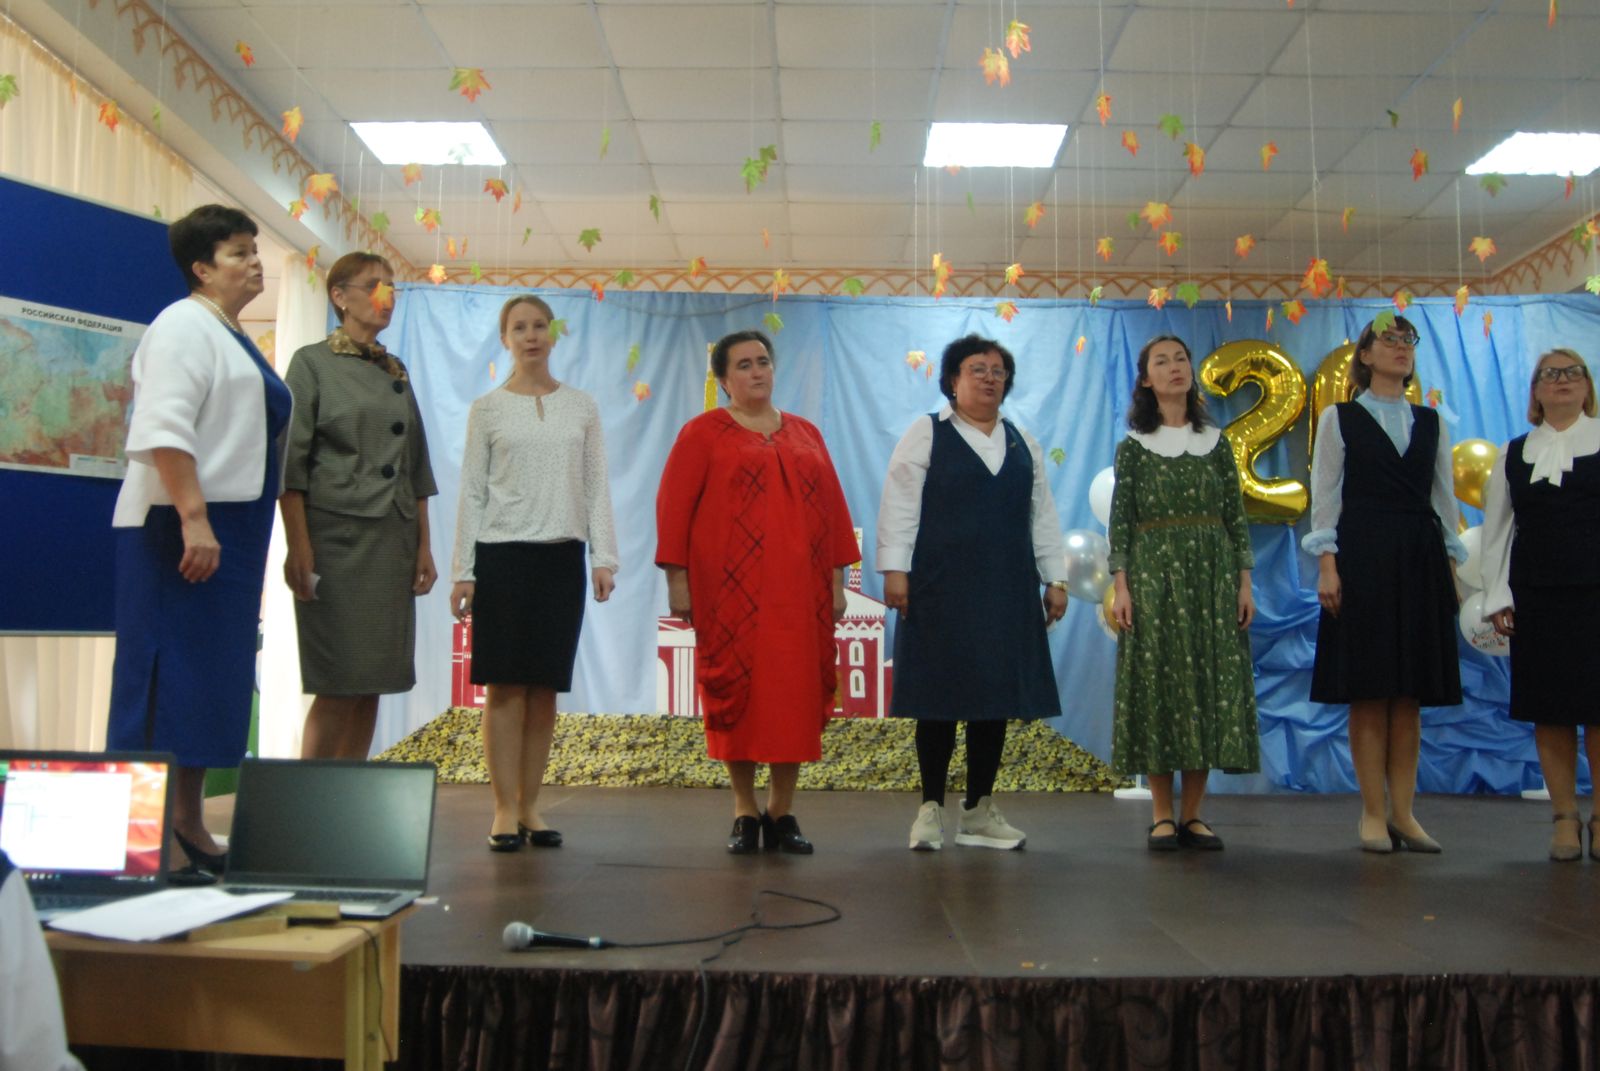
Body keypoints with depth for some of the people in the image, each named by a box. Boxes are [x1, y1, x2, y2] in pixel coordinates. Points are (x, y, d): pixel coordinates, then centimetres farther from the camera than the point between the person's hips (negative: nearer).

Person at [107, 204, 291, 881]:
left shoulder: (235, 339, 20)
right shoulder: (184, 326, -8)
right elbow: (162, 428, -20)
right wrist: (193, 518, -26)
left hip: (228, 529, 9)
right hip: (184, 528, -9)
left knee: (214, 681, 11)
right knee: (173, 676, -7)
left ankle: (189, 826, 19)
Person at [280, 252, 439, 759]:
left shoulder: (396, 372, 17)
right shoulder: (312, 364, 0)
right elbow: (290, 462, -7)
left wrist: (423, 545, 11)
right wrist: (297, 546, -14)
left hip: (393, 542, 6)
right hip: (337, 536, -6)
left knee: (372, 686, 6)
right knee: (337, 687, -8)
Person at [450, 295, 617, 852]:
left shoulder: (582, 407, 10)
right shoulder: (488, 408, 5)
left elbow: (597, 487, 8)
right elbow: (472, 492, 3)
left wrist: (604, 557, -2)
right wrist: (463, 570, -3)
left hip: (562, 555, 2)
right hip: (502, 554, -2)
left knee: (545, 686, 4)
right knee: (506, 684, -4)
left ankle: (530, 807, 11)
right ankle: (504, 810, 2)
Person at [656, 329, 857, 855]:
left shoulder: (806, 433, 15)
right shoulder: (702, 433, 4)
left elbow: (833, 507, 13)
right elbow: (673, 508, -1)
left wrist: (837, 577, 7)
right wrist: (676, 579, -8)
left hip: (799, 592, 3)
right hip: (732, 591, -3)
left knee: (797, 691, 2)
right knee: (736, 690, -1)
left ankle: (783, 812, 12)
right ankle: (745, 811, 11)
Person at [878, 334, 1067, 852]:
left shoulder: (1023, 443, 16)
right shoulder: (926, 435, 3)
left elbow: (1043, 516, 16)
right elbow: (899, 505, -4)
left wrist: (1055, 579, 11)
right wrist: (895, 570, -12)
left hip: (1005, 591, 5)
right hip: (940, 589, -4)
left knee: (997, 693, 6)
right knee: (939, 695, -2)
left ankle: (980, 810, 16)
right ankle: (931, 808, 8)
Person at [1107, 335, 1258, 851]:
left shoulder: (1217, 443, 10)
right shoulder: (1133, 447, 4)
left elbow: (1237, 517, 8)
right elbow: (1120, 520, -1)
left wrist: (1244, 582, 1)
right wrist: (1121, 585, -10)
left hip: (1212, 576, 3)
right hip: (1154, 574, -2)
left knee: (1210, 685, 1)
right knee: (1156, 685, -3)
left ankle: (1193, 814, 9)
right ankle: (1162, 816, 5)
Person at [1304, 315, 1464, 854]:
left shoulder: (1431, 423, 15)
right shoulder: (1339, 419, 6)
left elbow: (1444, 496, 15)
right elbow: (1324, 495, 1)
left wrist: (1451, 564, 7)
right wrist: (1327, 562, -9)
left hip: (1420, 557, 4)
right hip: (1362, 553, -3)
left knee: (1410, 694, 3)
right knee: (1368, 692, -4)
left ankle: (1402, 813, 9)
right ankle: (1374, 814, 4)